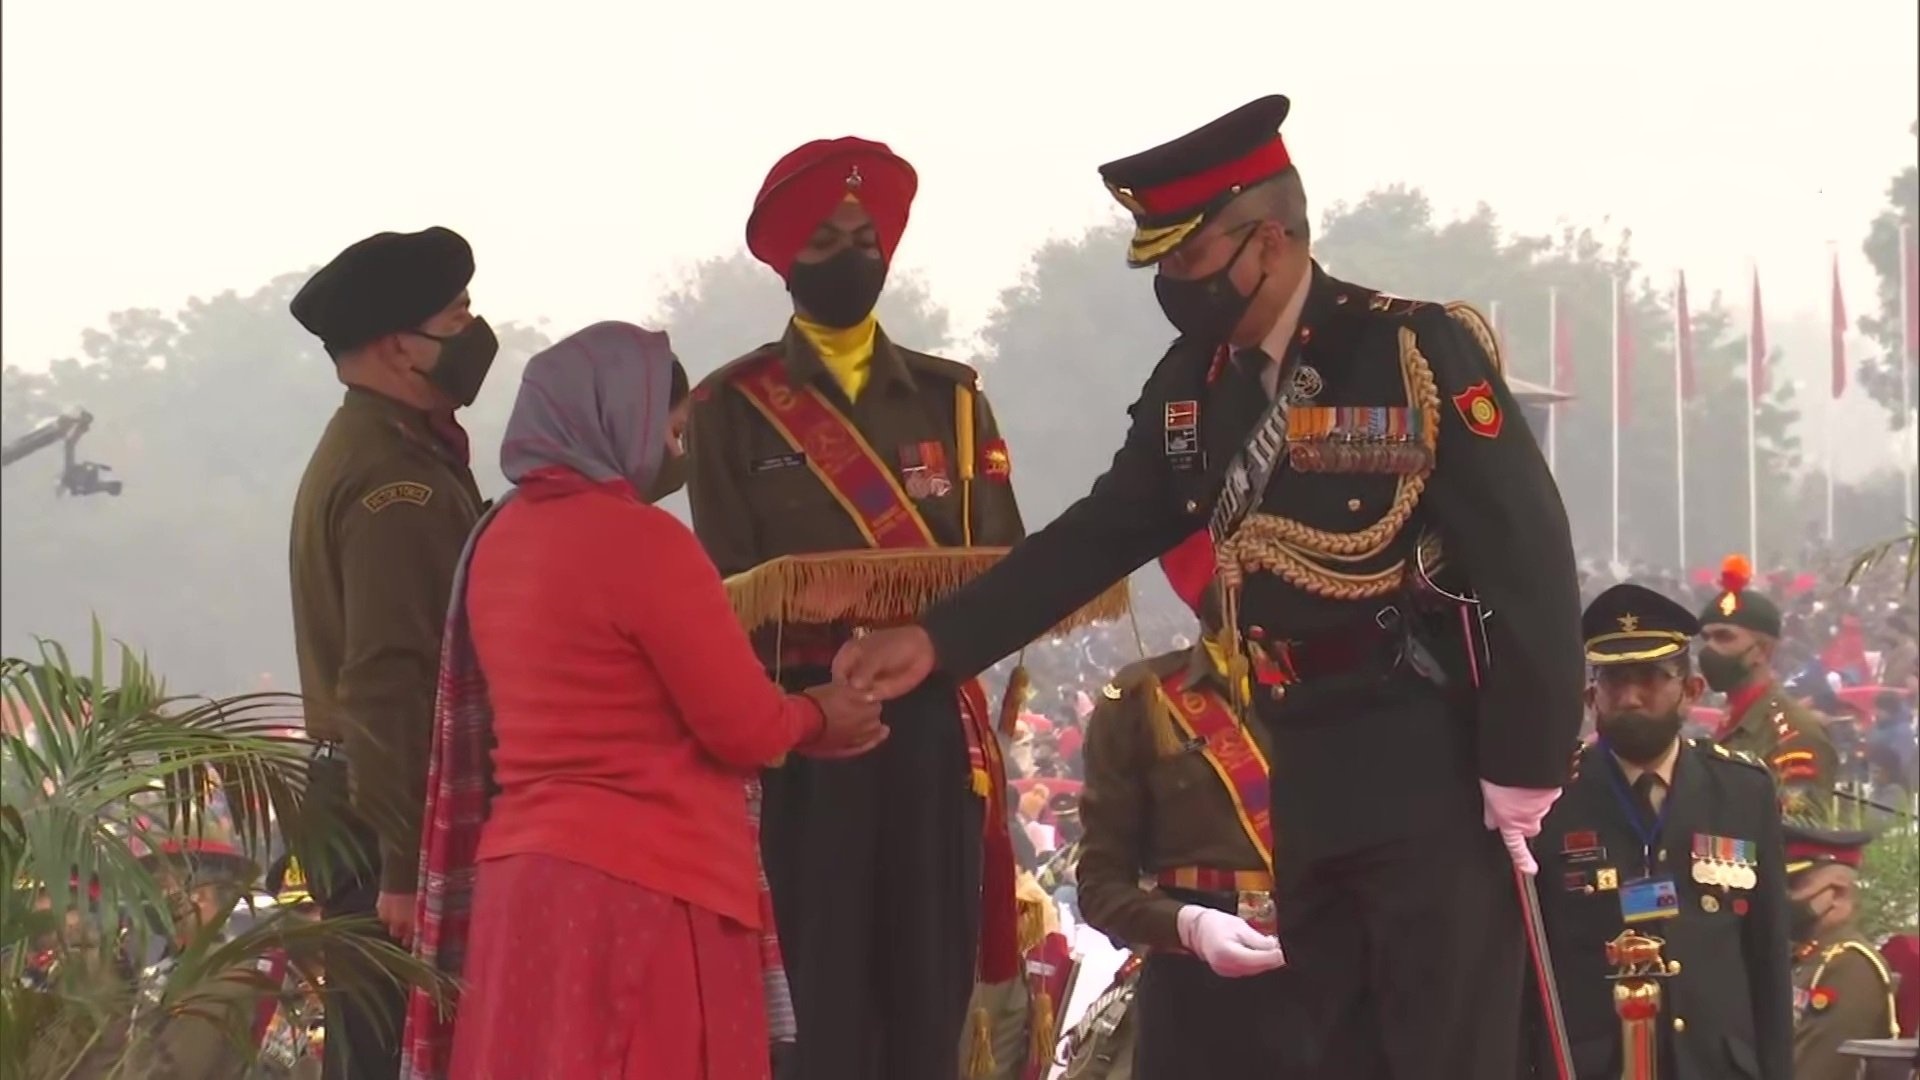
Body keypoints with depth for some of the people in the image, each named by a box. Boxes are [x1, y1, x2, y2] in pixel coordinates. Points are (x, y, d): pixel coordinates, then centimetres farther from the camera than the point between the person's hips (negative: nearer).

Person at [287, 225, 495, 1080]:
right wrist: (409, 867, -25)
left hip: (367, 804, 11)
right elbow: (389, 683, -23)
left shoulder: (368, 452, 18)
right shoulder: (397, 481, -16)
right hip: (395, 818, -11)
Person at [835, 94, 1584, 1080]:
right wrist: (937, 640, 4)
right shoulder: (1194, 382, 8)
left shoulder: (1419, 351, -13)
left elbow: (1529, 557, -15)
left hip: (1436, 779, -7)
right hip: (1306, 785, 7)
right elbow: (1099, 537, 13)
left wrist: (1525, 768, -17)